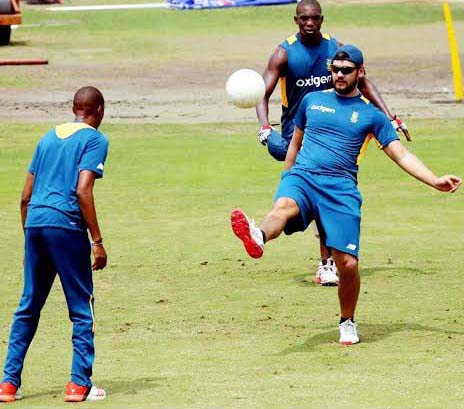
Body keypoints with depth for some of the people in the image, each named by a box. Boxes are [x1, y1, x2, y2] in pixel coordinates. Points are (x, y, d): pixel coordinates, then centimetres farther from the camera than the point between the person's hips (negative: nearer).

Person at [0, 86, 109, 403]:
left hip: (34, 225, 6)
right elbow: (83, 191, -12)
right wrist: (97, 241, -11)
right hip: (67, 227, -6)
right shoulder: (95, 139, 1)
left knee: (28, 307, 12)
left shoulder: (50, 137, 20)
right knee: (82, 308, 2)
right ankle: (80, 384, -1)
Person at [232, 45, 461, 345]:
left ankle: (347, 323, 13)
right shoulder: (313, 100, 21)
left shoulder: (371, 115, 14)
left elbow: (402, 155, 11)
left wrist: (435, 181, 0)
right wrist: (286, 180, 29)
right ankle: (257, 239, -72)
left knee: (348, 263, -12)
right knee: (285, 206, -37)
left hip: (341, 187, 0)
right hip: (302, 176, 1)